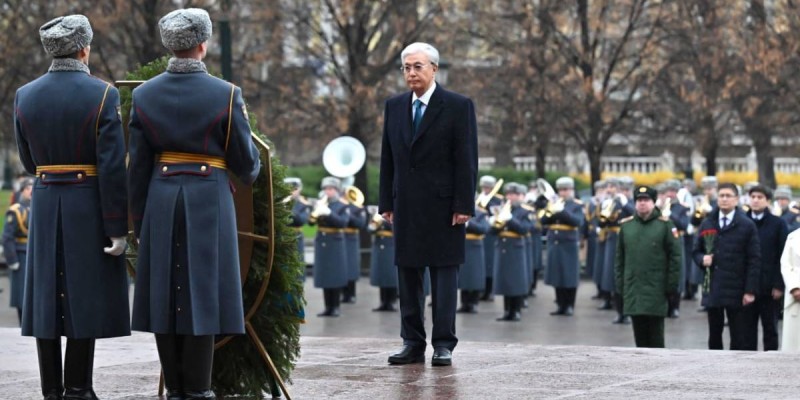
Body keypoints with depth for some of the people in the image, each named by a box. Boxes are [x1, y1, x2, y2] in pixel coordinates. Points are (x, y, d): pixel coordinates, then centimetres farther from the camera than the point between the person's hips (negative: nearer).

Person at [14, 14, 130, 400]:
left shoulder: (25, 96, 2)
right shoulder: (102, 94, -11)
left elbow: (28, 161, 11)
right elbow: (113, 168, -14)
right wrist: (118, 228, -11)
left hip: (44, 206, 4)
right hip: (89, 208, -4)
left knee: (47, 296, 7)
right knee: (86, 296, 1)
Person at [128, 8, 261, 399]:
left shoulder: (144, 95, 1)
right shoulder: (226, 94, -8)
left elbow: (137, 167, 3)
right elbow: (245, 161, -3)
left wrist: (139, 222, 11)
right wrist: (250, 173, 21)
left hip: (160, 200, 3)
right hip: (208, 202, -3)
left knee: (166, 294, 8)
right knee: (201, 293, 0)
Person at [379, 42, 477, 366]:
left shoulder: (458, 106, -3)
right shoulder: (394, 106, 11)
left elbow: (467, 159, -7)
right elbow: (388, 158, 12)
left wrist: (464, 205, -12)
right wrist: (386, 202, 7)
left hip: (443, 205, -5)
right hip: (406, 205, 5)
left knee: (444, 274, -1)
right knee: (408, 274, 6)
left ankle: (443, 344, 2)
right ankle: (413, 343, 11)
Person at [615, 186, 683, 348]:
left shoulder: (665, 225, -2)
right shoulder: (626, 225, 9)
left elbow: (676, 257, -4)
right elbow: (620, 258, 13)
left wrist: (672, 286, -7)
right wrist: (620, 285, 8)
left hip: (656, 291, -3)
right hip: (633, 291, 3)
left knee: (655, 334, 0)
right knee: (640, 334, 8)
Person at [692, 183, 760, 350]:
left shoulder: (747, 226, -1)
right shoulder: (707, 224, 11)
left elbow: (754, 260, -4)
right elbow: (696, 251, 17)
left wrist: (750, 290, -11)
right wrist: (702, 259, -8)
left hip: (736, 291, -3)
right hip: (713, 290, 3)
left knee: (738, 338, 1)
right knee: (714, 336, 9)